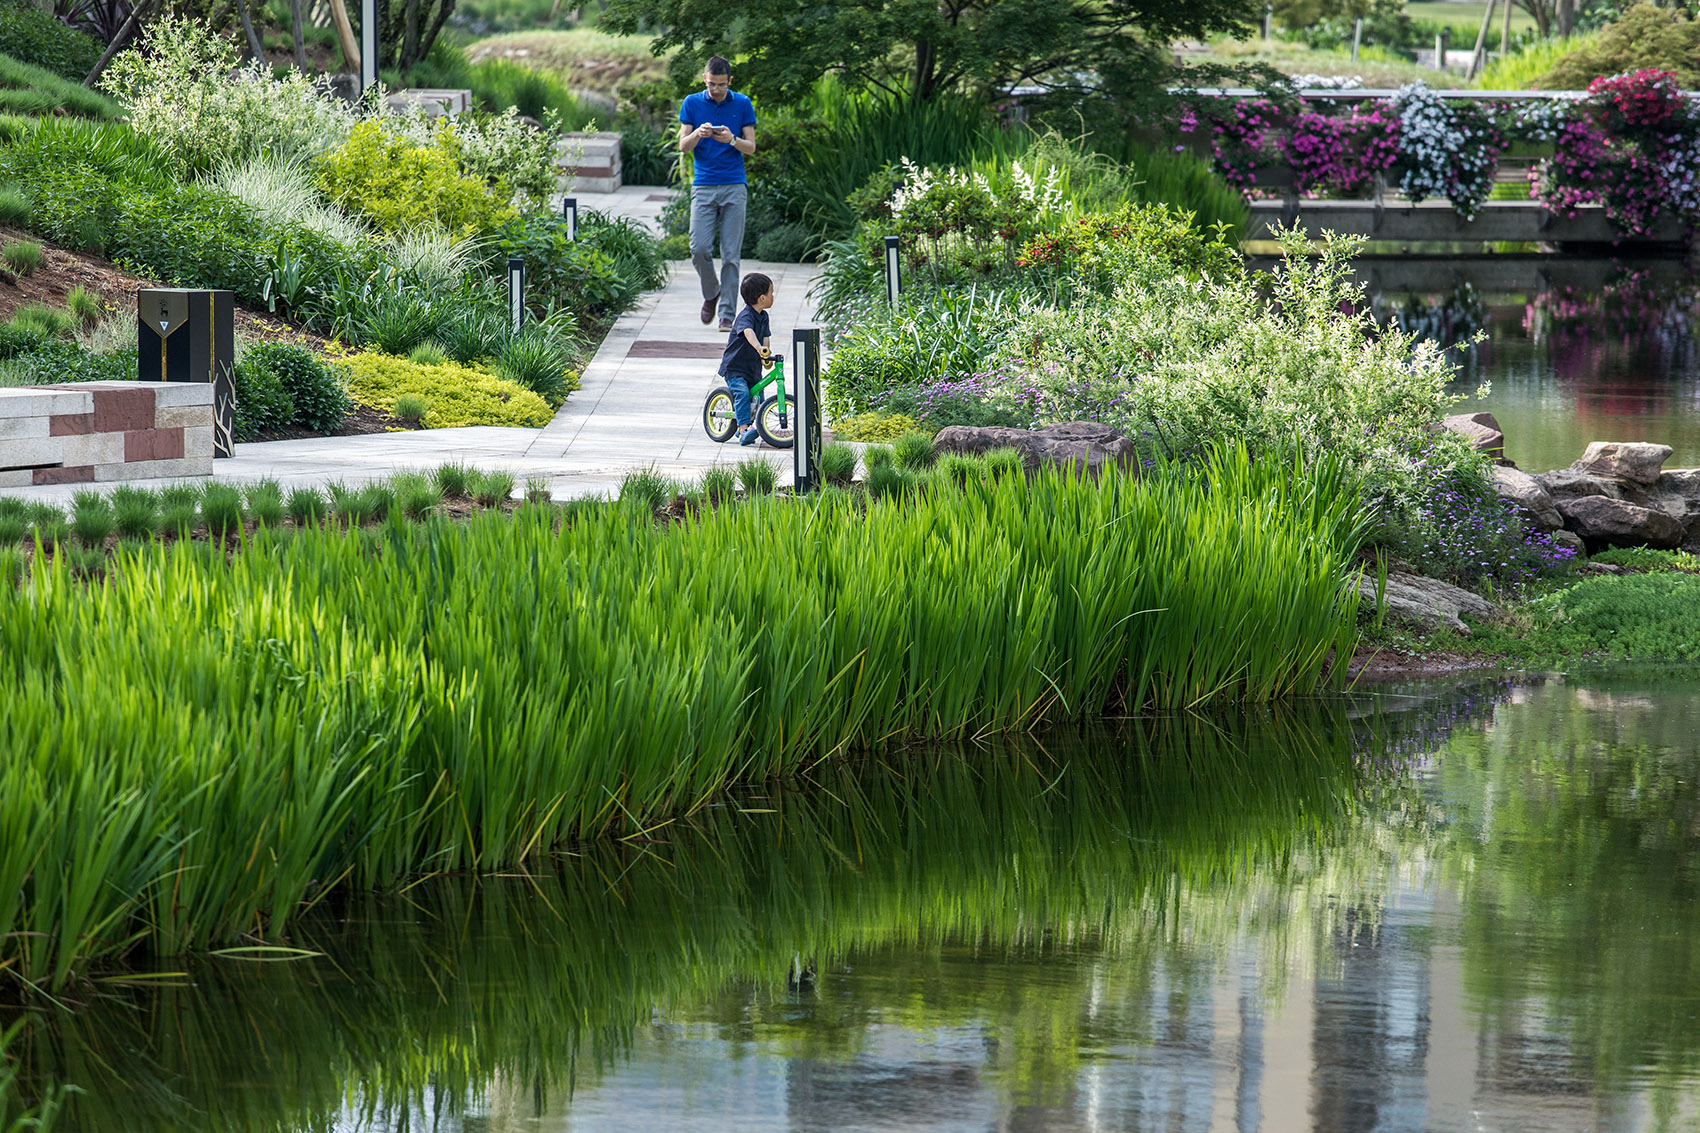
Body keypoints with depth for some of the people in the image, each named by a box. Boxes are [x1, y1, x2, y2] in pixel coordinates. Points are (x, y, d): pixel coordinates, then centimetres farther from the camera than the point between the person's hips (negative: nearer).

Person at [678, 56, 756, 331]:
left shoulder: (743, 104, 4)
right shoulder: (692, 104, 5)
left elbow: (751, 148, 4)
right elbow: (683, 146, 2)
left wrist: (732, 140, -16)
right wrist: (698, 134, -19)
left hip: (734, 187, 0)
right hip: (703, 187, 0)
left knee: (731, 254, -3)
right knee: (699, 248, -11)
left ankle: (727, 313, 1)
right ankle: (711, 293, 16)